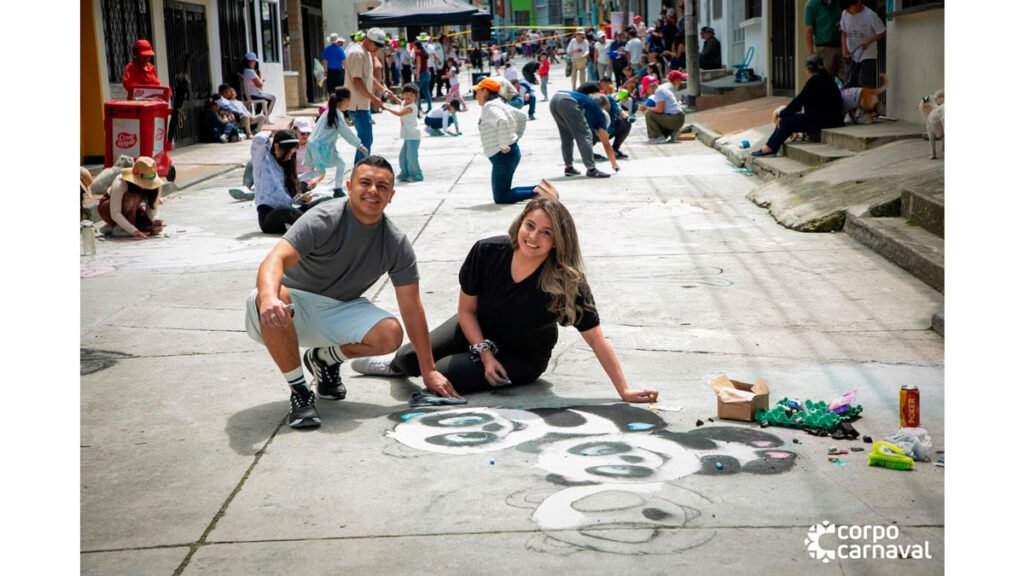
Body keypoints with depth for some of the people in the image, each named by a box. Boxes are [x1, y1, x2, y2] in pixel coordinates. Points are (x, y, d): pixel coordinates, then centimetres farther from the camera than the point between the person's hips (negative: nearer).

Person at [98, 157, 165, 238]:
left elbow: (152, 209, -15)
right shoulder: (120, 184, -34)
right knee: (133, 197, -35)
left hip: (130, 212, 6)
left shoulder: (154, 185, -21)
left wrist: (154, 219, -39)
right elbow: (115, 214, -38)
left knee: (156, 228, -20)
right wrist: (134, 231, -47)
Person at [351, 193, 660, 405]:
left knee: (441, 375, -21)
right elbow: (466, 310, -9)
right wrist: (485, 354, -18)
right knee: (413, 357, -12)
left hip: (523, 357, -2)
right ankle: (396, 364, 29)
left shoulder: (567, 282, -30)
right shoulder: (487, 253, -23)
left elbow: (596, 340, -25)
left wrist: (625, 391, -27)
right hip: (478, 332, 3)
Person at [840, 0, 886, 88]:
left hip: (867, 57, -4)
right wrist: (844, 49, -2)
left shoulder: (870, 15, -17)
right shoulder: (845, 14, -5)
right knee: (849, 84, 6)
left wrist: (868, 42, -21)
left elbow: (881, 33, -7)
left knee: (866, 87, -8)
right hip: (851, 56, 4)